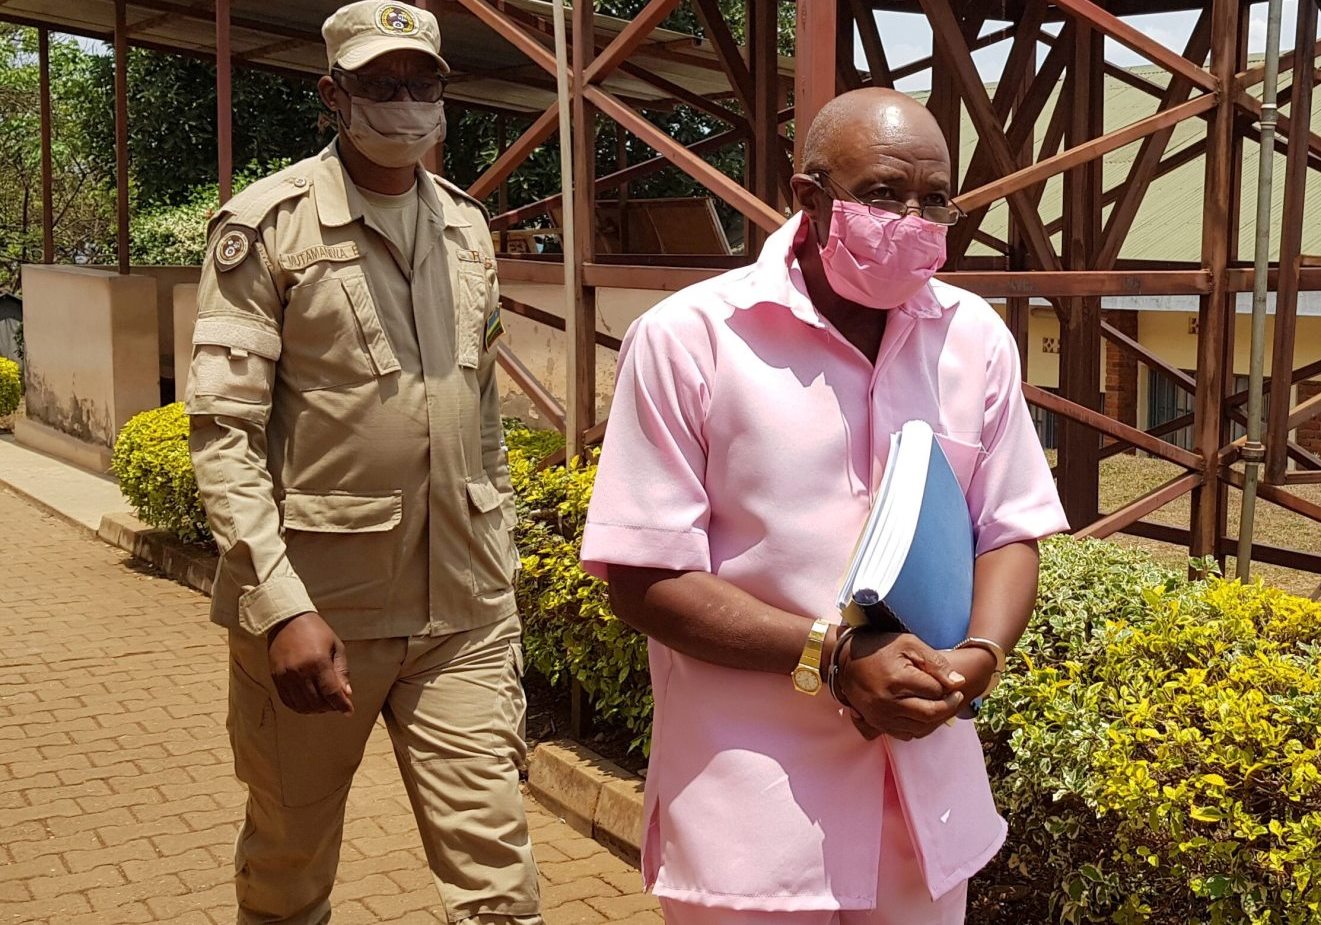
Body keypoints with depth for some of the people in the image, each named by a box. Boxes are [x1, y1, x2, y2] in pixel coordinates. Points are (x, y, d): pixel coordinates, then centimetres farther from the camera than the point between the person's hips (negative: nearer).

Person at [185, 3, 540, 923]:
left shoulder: (468, 226, 11)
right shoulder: (269, 225, -6)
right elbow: (223, 429, -11)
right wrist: (282, 605, -19)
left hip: (463, 611, 4)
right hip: (312, 607, -3)